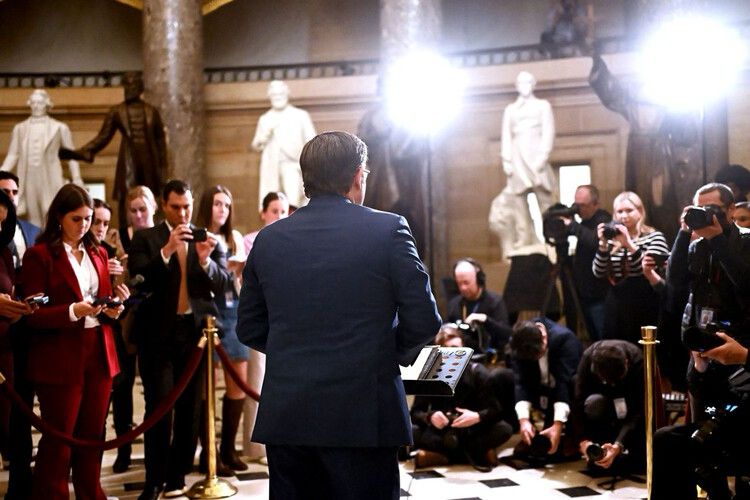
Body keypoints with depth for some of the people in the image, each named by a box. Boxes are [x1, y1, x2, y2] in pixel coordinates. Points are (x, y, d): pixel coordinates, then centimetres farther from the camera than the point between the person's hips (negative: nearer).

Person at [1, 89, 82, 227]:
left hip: (50, 179, -3)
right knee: (33, 218, 4)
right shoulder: (20, 128, 13)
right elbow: (13, 155, 12)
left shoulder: (59, 128, 6)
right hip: (29, 179, 3)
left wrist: (76, 178, -4)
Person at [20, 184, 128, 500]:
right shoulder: (39, 255, -6)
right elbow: (33, 314, -9)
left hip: (99, 355, 6)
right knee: (59, 439, 2)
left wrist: (113, 308, -4)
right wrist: (73, 311, -23)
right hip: (60, 359, -5)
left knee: (93, 435, 11)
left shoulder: (98, 253, 13)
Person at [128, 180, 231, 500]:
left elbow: (223, 284, -1)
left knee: (190, 409, 8)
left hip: (195, 331, 2)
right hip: (158, 333, -2)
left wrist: (205, 260, -19)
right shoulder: (145, 238, 3)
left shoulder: (208, 239, 8)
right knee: (158, 408, -4)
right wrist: (167, 250, -23)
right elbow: (137, 279, -12)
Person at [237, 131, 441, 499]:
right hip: (362, 415, -3)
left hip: (283, 416, 4)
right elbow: (423, 320, -6)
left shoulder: (269, 238, 5)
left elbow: (250, 329, 9)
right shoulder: (388, 230, -6)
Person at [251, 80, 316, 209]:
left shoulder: (300, 115, 11)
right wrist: (265, 135, -3)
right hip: (271, 168, 3)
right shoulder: (265, 119, 18)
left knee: (294, 202, -19)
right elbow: (256, 146, 17)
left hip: (292, 165, -3)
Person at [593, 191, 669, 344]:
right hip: (615, 309, 4)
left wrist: (629, 245, -23)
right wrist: (603, 244, -11)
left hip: (645, 310, -4)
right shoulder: (612, 239, 9)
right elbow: (598, 273, 2)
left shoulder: (654, 237, -1)